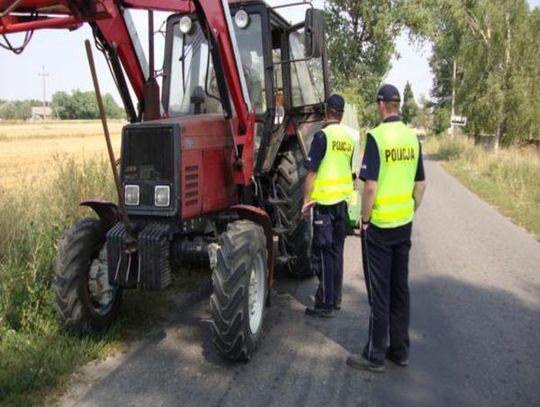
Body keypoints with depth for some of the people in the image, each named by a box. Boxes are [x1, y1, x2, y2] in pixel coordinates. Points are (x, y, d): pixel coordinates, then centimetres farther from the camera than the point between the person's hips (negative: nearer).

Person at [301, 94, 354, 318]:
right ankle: (335, 298, 24)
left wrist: (306, 200, -6)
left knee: (322, 253, 0)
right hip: (343, 200, 7)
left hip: (325, 202, -6)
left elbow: (312, 172, -13)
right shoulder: (348, 138, 7)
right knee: (336, 250, 15)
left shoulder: (323, 135, -12)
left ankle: (325, 304, 4)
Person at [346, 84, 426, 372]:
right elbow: (420, 185, 10)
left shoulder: (376, 136, -15)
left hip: (379, 226, -6)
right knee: (400, 288, 14)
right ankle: (400, 349, 26)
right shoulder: (412, 137, 4)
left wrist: (364, 220, -7)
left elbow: (370, 186, -19)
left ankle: (375, 355, 14)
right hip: (404, 224, 6)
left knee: (379, 292, 3)